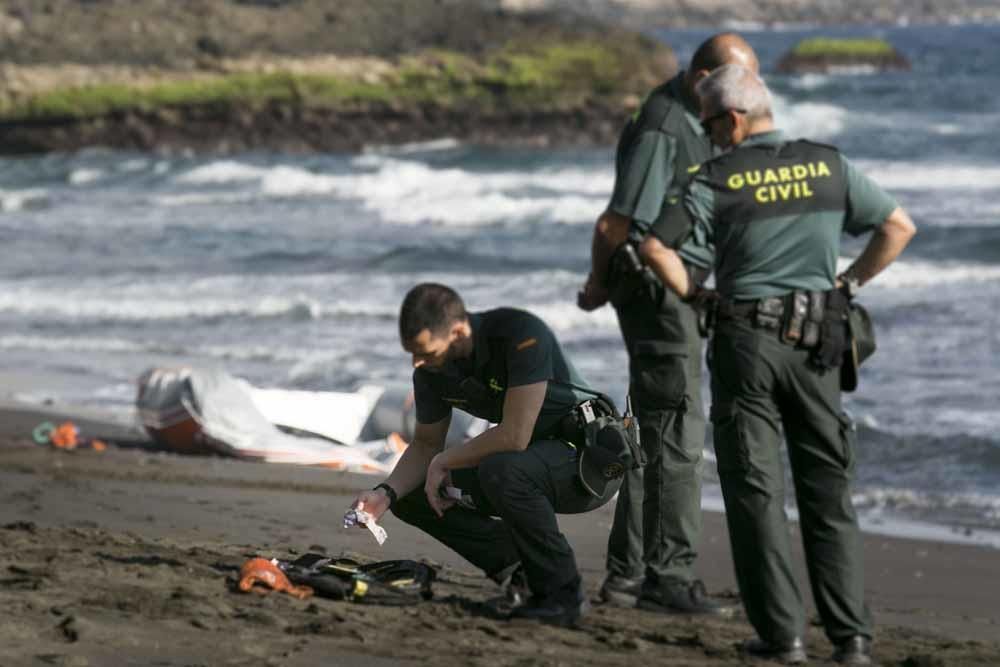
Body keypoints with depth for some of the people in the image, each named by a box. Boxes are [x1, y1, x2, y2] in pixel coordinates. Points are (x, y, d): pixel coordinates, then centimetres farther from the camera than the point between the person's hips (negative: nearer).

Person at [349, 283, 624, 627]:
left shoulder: (523, 335, -29)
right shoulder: (431, 367, -5)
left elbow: (514, 436, -33)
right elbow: (425, 444, 8)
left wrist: (444, 462, -19)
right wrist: (386, 493, -11)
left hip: (592, 456, -8)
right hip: (532, 458, 8)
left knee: (501, 470, -37)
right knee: (412, 497, -3)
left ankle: (562, 594, -19)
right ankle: (521, 574, 1)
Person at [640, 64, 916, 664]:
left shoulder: (719, 180, -7)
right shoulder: (829, 166, 4)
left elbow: (655, 246, -14)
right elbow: (899, 227, 7)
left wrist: (692, 294, 2)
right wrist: (848, 284, 13)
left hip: (746, 341, -3)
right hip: (816, 343, 3)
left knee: (757, 493, 4)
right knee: (829, 490, 9)